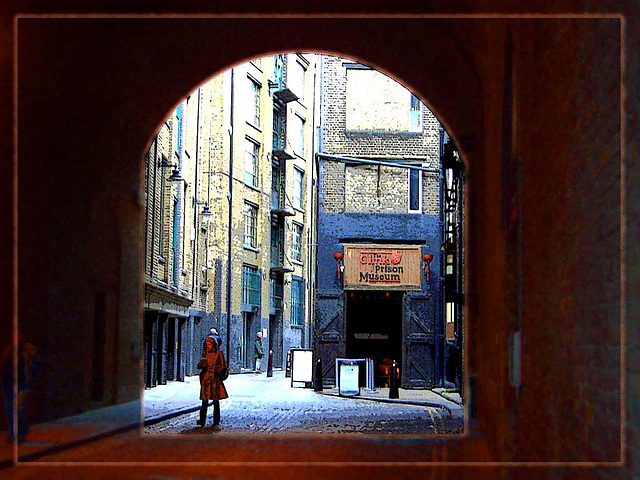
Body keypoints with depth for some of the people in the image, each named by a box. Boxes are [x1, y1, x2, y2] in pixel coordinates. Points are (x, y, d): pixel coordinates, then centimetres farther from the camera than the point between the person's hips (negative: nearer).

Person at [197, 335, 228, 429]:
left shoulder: (219, 353, 3)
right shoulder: (205, 353, 12)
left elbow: (223, 365, 3)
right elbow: (201, 365, 17)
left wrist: (218, 370, -15)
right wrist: (201, 364, -5)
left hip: (215, 379, -2)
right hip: (205, 378, 2)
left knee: (216, 400, 0)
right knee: (205, 399, -4)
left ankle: (216, 421, 6)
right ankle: (202, 421, -3)